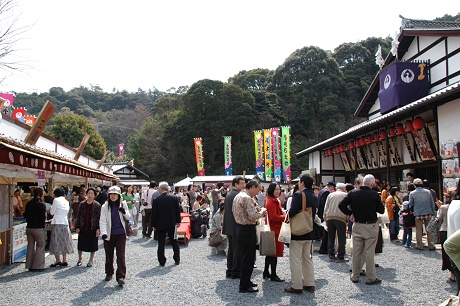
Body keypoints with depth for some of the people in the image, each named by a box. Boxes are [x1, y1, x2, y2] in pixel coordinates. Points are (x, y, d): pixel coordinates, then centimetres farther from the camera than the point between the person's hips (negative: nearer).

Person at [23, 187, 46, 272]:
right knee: (40, 247, 5)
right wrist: (45, 214, 3)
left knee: (30, 247, 14)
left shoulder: (29, 204, 3)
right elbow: (43, 218, -16)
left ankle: (29, 266, 18)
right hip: (38, 228, -6)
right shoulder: (42, 205, -13)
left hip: (29, 228, 6)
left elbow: (25, 215, 8)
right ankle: (38, 266, 3)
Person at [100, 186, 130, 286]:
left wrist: (124, 212, -12)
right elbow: (102, 221, -9)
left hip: (121, 234, 0)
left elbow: (128, 218, 11)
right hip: (109, 234, 0)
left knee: (121, 255, -7)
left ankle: (121, 276, -6)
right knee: (109, 255, 12)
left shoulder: (123, 205, 3)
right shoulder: (105, 207, -2)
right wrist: (103, 233, -25)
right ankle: (109, 273, 31)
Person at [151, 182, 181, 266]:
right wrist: (178, 221, 11)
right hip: (172, 224, 2)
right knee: (174, 242, 14)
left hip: (160, 224, -2)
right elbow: (178, 211, 2)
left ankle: (162, 261, 8)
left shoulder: (156, 200, -10)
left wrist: (153, 224, 2)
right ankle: (177, 260, 19)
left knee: (161, 243, 5)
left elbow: (154, 213, -7)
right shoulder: (174, 198, -3)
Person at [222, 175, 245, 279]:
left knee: (231, 249, 16)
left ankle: (229, 271, 23)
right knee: (237, 250, 1)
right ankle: (236, 271, 7)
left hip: (229, 226, 9)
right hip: (236, 227, -9)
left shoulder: (228, 194, 11)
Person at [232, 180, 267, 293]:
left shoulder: (238, 196, 11)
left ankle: (245, 281, 29)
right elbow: (253, 216, -25)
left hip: (240, 228, 10)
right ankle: (244, 286, 6)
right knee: (248, 258, -1)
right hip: (248, 230, -10)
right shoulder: (247, 198, -20)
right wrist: (262, 212, -5)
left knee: (245, 257, 19)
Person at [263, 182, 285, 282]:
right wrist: (286, 217, -17)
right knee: (274, 253, -4)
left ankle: (266, 272, 27)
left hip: (275, 229, 11)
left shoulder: (276, 201, 17)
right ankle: (273, 275, 2)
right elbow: (273, 217, -22)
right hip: (274, 230, -11)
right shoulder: (271, 202, -16)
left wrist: (284, 215, 5)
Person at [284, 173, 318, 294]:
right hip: (310, 233, 8)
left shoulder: (298, 195, -17)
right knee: (307, 259, 17)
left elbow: (292, 212, -27)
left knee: (296, 260, 1)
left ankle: (297, 286, 5)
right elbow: (316, 214, 13)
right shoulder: (315, 197, 7)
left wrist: (287, 216, -8)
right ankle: (310, 284, 22)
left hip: (297, 233, -8)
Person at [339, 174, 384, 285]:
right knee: (369, 253, 3)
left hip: (357, 226, 3)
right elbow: (381, 210, -3)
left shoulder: (353, 193, -4)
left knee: (356, 252, 10)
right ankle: (371, 278, 10)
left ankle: (355, 276, 19)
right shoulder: (374, 194, -12)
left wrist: (350, 213, 3)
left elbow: (341, 205, -7)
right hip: (371, 226, -3)